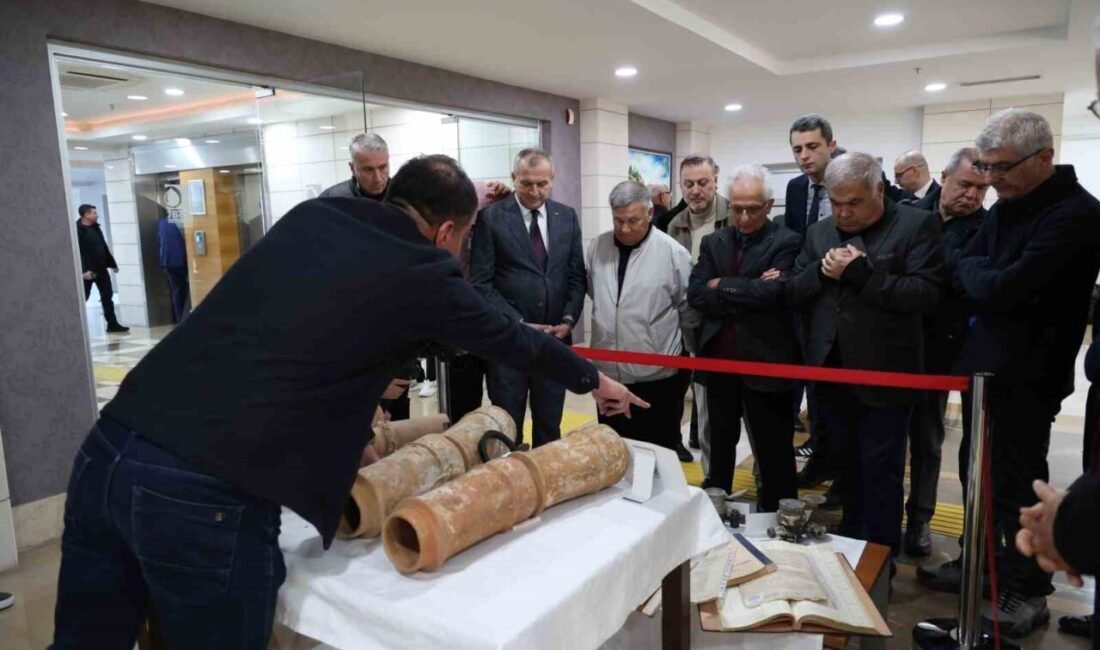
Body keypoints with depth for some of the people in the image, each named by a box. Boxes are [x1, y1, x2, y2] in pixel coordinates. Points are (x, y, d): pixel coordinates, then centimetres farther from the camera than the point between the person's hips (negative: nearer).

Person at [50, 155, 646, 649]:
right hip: (210, 493, -7)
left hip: (107, 450, 7)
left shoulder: (309, 216, 14)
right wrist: (595, 382, 31)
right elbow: (515, 342, 14)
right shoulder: (423, 273, -1)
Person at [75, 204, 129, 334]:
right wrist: (83, 270, -27)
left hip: (101, 269, 8)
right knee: (82, 299, 0)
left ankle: (112, 324, 15)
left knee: (107, 297, 9)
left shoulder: (96, 228, 12)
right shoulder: (77, 230, -13)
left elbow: (104, 247, 19)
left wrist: (112, 263, 20)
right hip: (87, 271, -8)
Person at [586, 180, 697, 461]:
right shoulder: (597, 248, 1)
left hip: (657, 375, -4)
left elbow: (690, 310, -2)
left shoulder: (673, 252, -11)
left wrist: (665, 333, 9)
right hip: (608, 371, 4)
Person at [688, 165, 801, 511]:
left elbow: (772, 292, -21)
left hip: (766, 362, -4)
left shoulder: (786, 242, -6)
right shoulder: (714, 242, 8)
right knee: (720, 444, 19)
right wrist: (747, 294, -15)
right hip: (719, 360, 5)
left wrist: (721, 286, -10)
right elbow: (696, 294, -4)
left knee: (773, 451, 8)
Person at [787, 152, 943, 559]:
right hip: (832, 374, 5)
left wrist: (862, 273, -22)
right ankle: (850, 543, 34)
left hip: (883, 377, -5)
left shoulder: (916, 226, -6)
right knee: (845, 466, 18)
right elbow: (793, 293, 8)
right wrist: (821, 271, -11)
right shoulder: (819, 232, 10)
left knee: (881, 472, 5)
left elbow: (925, 295, -16)